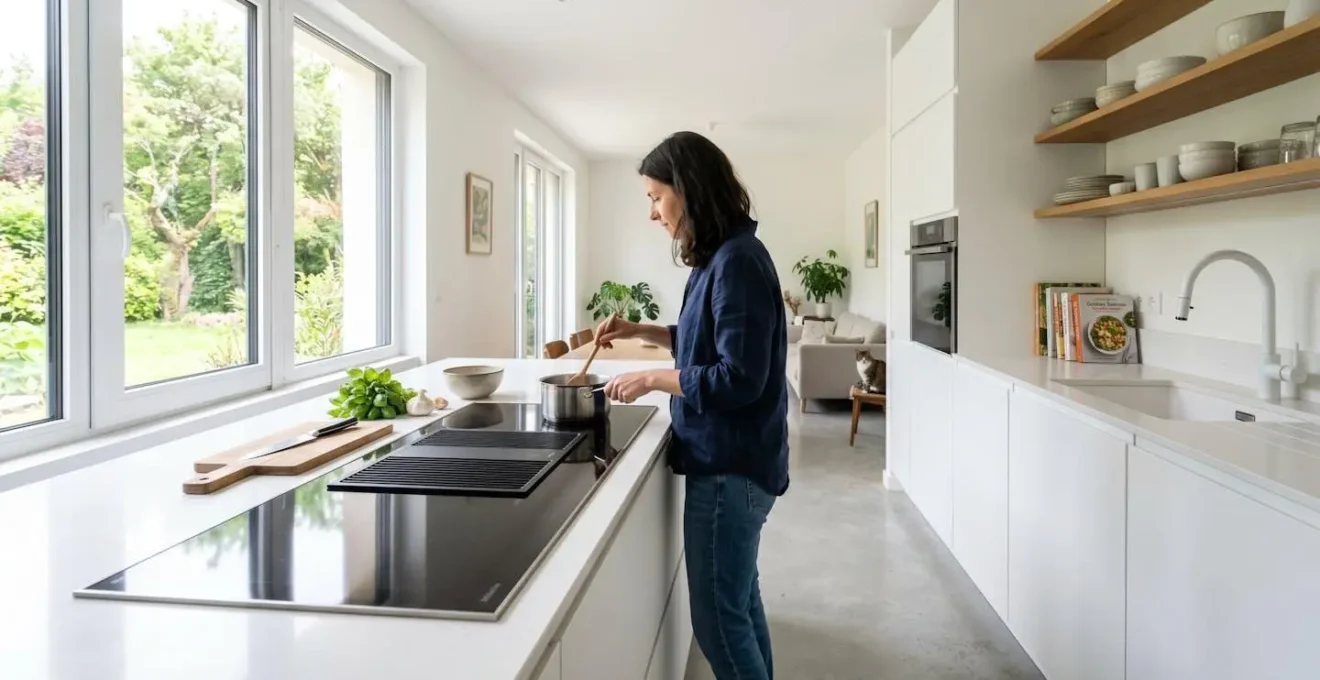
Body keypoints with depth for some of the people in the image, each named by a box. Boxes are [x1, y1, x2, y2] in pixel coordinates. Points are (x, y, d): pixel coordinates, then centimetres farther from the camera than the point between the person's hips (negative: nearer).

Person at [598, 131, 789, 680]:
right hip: (734, 461, 10)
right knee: (740, 602, 21)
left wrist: (651, 379, -17)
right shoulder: (723, 258, 10)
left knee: (717, 618, 2)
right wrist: (640, 331, 13)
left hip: (729, 466, -10)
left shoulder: (736, 262, -20)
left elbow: (740, 378, -25)